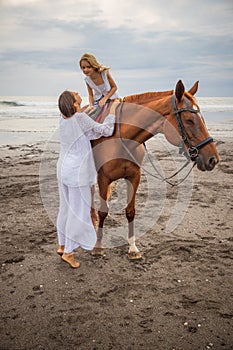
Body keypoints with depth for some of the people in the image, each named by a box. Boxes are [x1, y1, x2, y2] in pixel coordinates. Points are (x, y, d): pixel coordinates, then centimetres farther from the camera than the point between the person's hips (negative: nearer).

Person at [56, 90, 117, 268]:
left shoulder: (63, 119, 5)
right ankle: (68, 252, 9)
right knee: (79, 211, 2)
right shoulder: (80, 117, -16)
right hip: (77, 173, -8)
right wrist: (112, 111, 1)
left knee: (65, 208, 19)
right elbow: (105, 131, -11)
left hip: (63, 169, 8)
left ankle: (62, 245, 32)